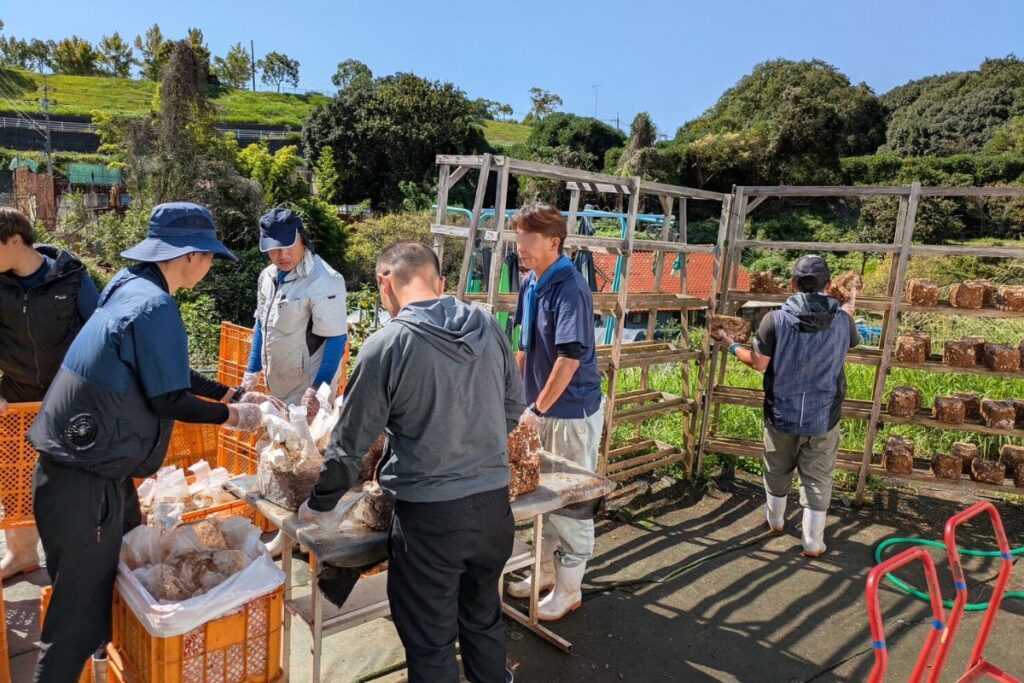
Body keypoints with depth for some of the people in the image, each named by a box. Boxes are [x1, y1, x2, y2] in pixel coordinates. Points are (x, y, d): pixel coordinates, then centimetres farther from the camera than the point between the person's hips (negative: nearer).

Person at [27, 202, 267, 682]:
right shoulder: (154, 307, -23)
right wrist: (230, 416, -6)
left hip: (93, 466, 10)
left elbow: (169, 372, 15)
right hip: (82, 481, -10)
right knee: (82, 609, 3)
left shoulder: (131, 286, 6)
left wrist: (231, 394, 15)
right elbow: (169, 400, -20)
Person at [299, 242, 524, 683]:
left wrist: (319, 505, 9)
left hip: (429, 515, -5)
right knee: (484, 617, 26)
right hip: (494, 504, 5)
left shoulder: (386, 345, -13)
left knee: (431, 641, 14)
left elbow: (352, 441, -6)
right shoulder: (489, 327, -1)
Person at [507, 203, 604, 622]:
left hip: (572, 412, -8)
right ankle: (546, 572, 38)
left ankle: (569, 589, 24)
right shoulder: (531, 283, 5)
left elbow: (570, 359, -24)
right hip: (541, 407, 8)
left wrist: (538, 409, -18)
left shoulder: (570, 289, -20)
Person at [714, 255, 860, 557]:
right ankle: (813, 543, 22)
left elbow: (759, 363, -12)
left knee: (777, 471, 22)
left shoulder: (776, 319, -17)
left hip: (782, 414, 0)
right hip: (823, 417, 0)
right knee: (817, 480, 13)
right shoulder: (842, 320, -10)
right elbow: (853, 341, 14)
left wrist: (732, 346, 5)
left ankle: (775, 519, 43)